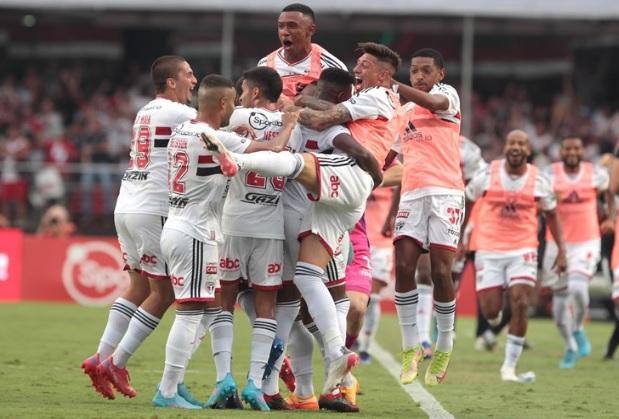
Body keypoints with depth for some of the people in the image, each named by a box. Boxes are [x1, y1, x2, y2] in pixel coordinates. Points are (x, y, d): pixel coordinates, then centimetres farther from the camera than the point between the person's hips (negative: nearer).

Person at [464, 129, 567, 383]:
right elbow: (466, 202, 10)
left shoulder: (538, 181, -2)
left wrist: (561, 250, 6)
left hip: (523, 251, 0)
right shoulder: (488, 175, -5)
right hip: (489, 250, 0)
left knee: (520, 304, -14)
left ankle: (509, 367, -6)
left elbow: (551, 215, 11)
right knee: (491, 310, -4)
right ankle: (494, 325, 38)